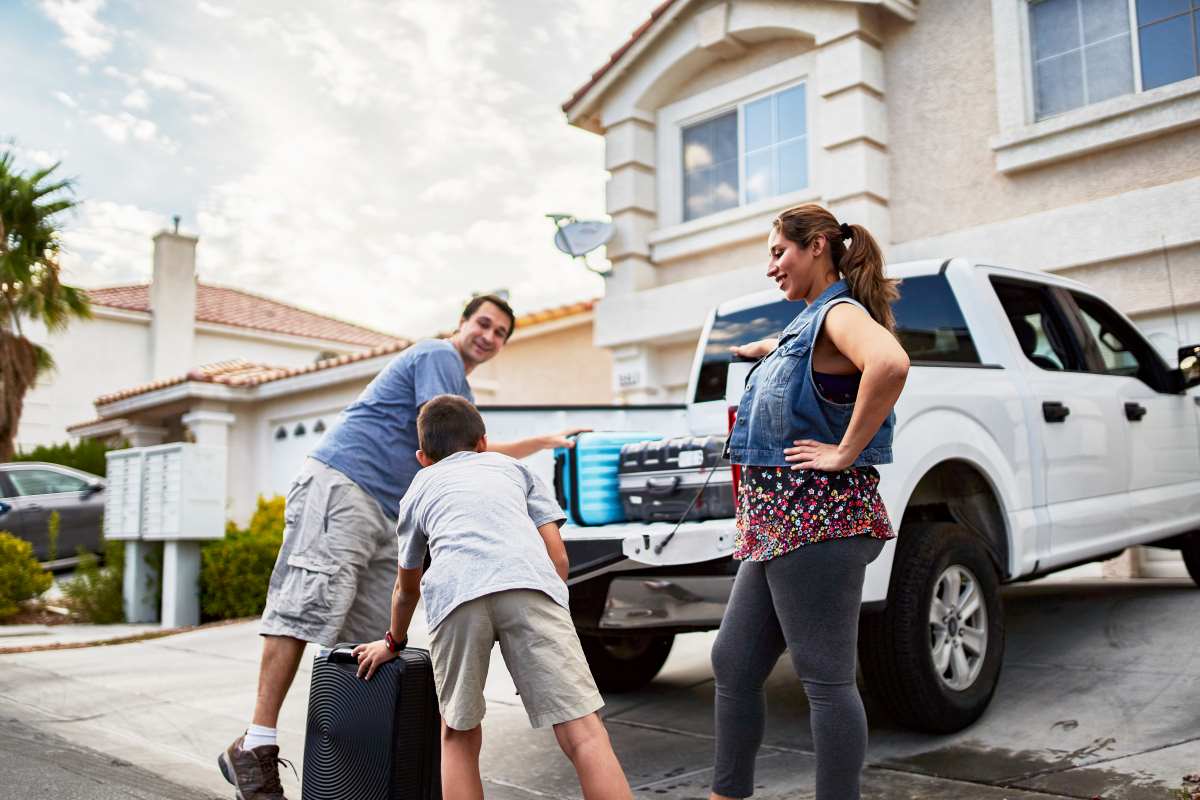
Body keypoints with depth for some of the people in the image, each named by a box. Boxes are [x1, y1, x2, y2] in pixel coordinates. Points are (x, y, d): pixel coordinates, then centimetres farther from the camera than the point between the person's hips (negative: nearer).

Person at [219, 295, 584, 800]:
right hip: (340, 484, -10)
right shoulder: (438, 355, 0)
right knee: (308, 607, -18)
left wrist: (546, 442, 35)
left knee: (371, 637, 1)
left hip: (384, 513, 10)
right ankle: (256, 746, -18)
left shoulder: (461, 392, 30)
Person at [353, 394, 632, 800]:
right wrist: (548, 610, 35)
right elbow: (558, 557, 23)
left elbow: (407, 587, 47)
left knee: (459, 737, 19)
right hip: (530, 583, 0)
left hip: (454, 593, 1)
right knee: (583, 733, -3)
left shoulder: (419, 489, 36)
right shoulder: (513, 466, 35)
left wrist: (393, 641, 63)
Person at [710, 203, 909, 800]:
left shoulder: (840, 313, -10)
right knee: (733, 663, 13)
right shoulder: (807, 323, 18)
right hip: (778, 522, 10)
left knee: (825, 679, -3)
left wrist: (846, 453, -26)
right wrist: (765, 348, 45)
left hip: (815, 520, -10)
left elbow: (890, 364, -32)